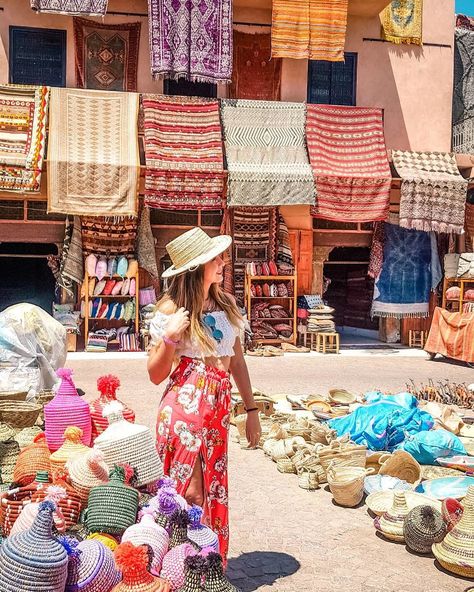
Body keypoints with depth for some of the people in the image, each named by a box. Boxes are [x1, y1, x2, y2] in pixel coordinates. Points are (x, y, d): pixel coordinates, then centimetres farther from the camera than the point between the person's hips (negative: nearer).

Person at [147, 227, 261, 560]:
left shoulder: (227, 304, 9)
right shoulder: (171, 309, -6)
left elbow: (237, 361, 15)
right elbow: (156, 375, -5)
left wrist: (252, 410, 14)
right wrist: (170, 337, -21)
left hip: (219, 409, 5)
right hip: (184, 409, -5)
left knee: (215, 494, 13)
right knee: (189, 497, 1)